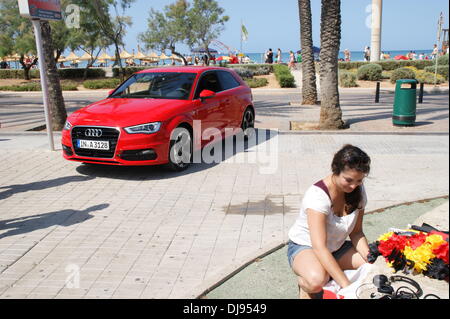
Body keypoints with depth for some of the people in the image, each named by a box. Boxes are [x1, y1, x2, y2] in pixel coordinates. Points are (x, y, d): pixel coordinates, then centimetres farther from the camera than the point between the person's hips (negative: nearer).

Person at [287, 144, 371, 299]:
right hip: (304, 246, -6)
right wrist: (347, 286, -42)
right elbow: (320, 247, -37)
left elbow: (356, 232, -2)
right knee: (317, 279, -39)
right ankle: (304, 284, -3)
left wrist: (369, 257, -22)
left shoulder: (358, 190, -9)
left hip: (337, 247, 7)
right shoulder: (317, 195, -30)